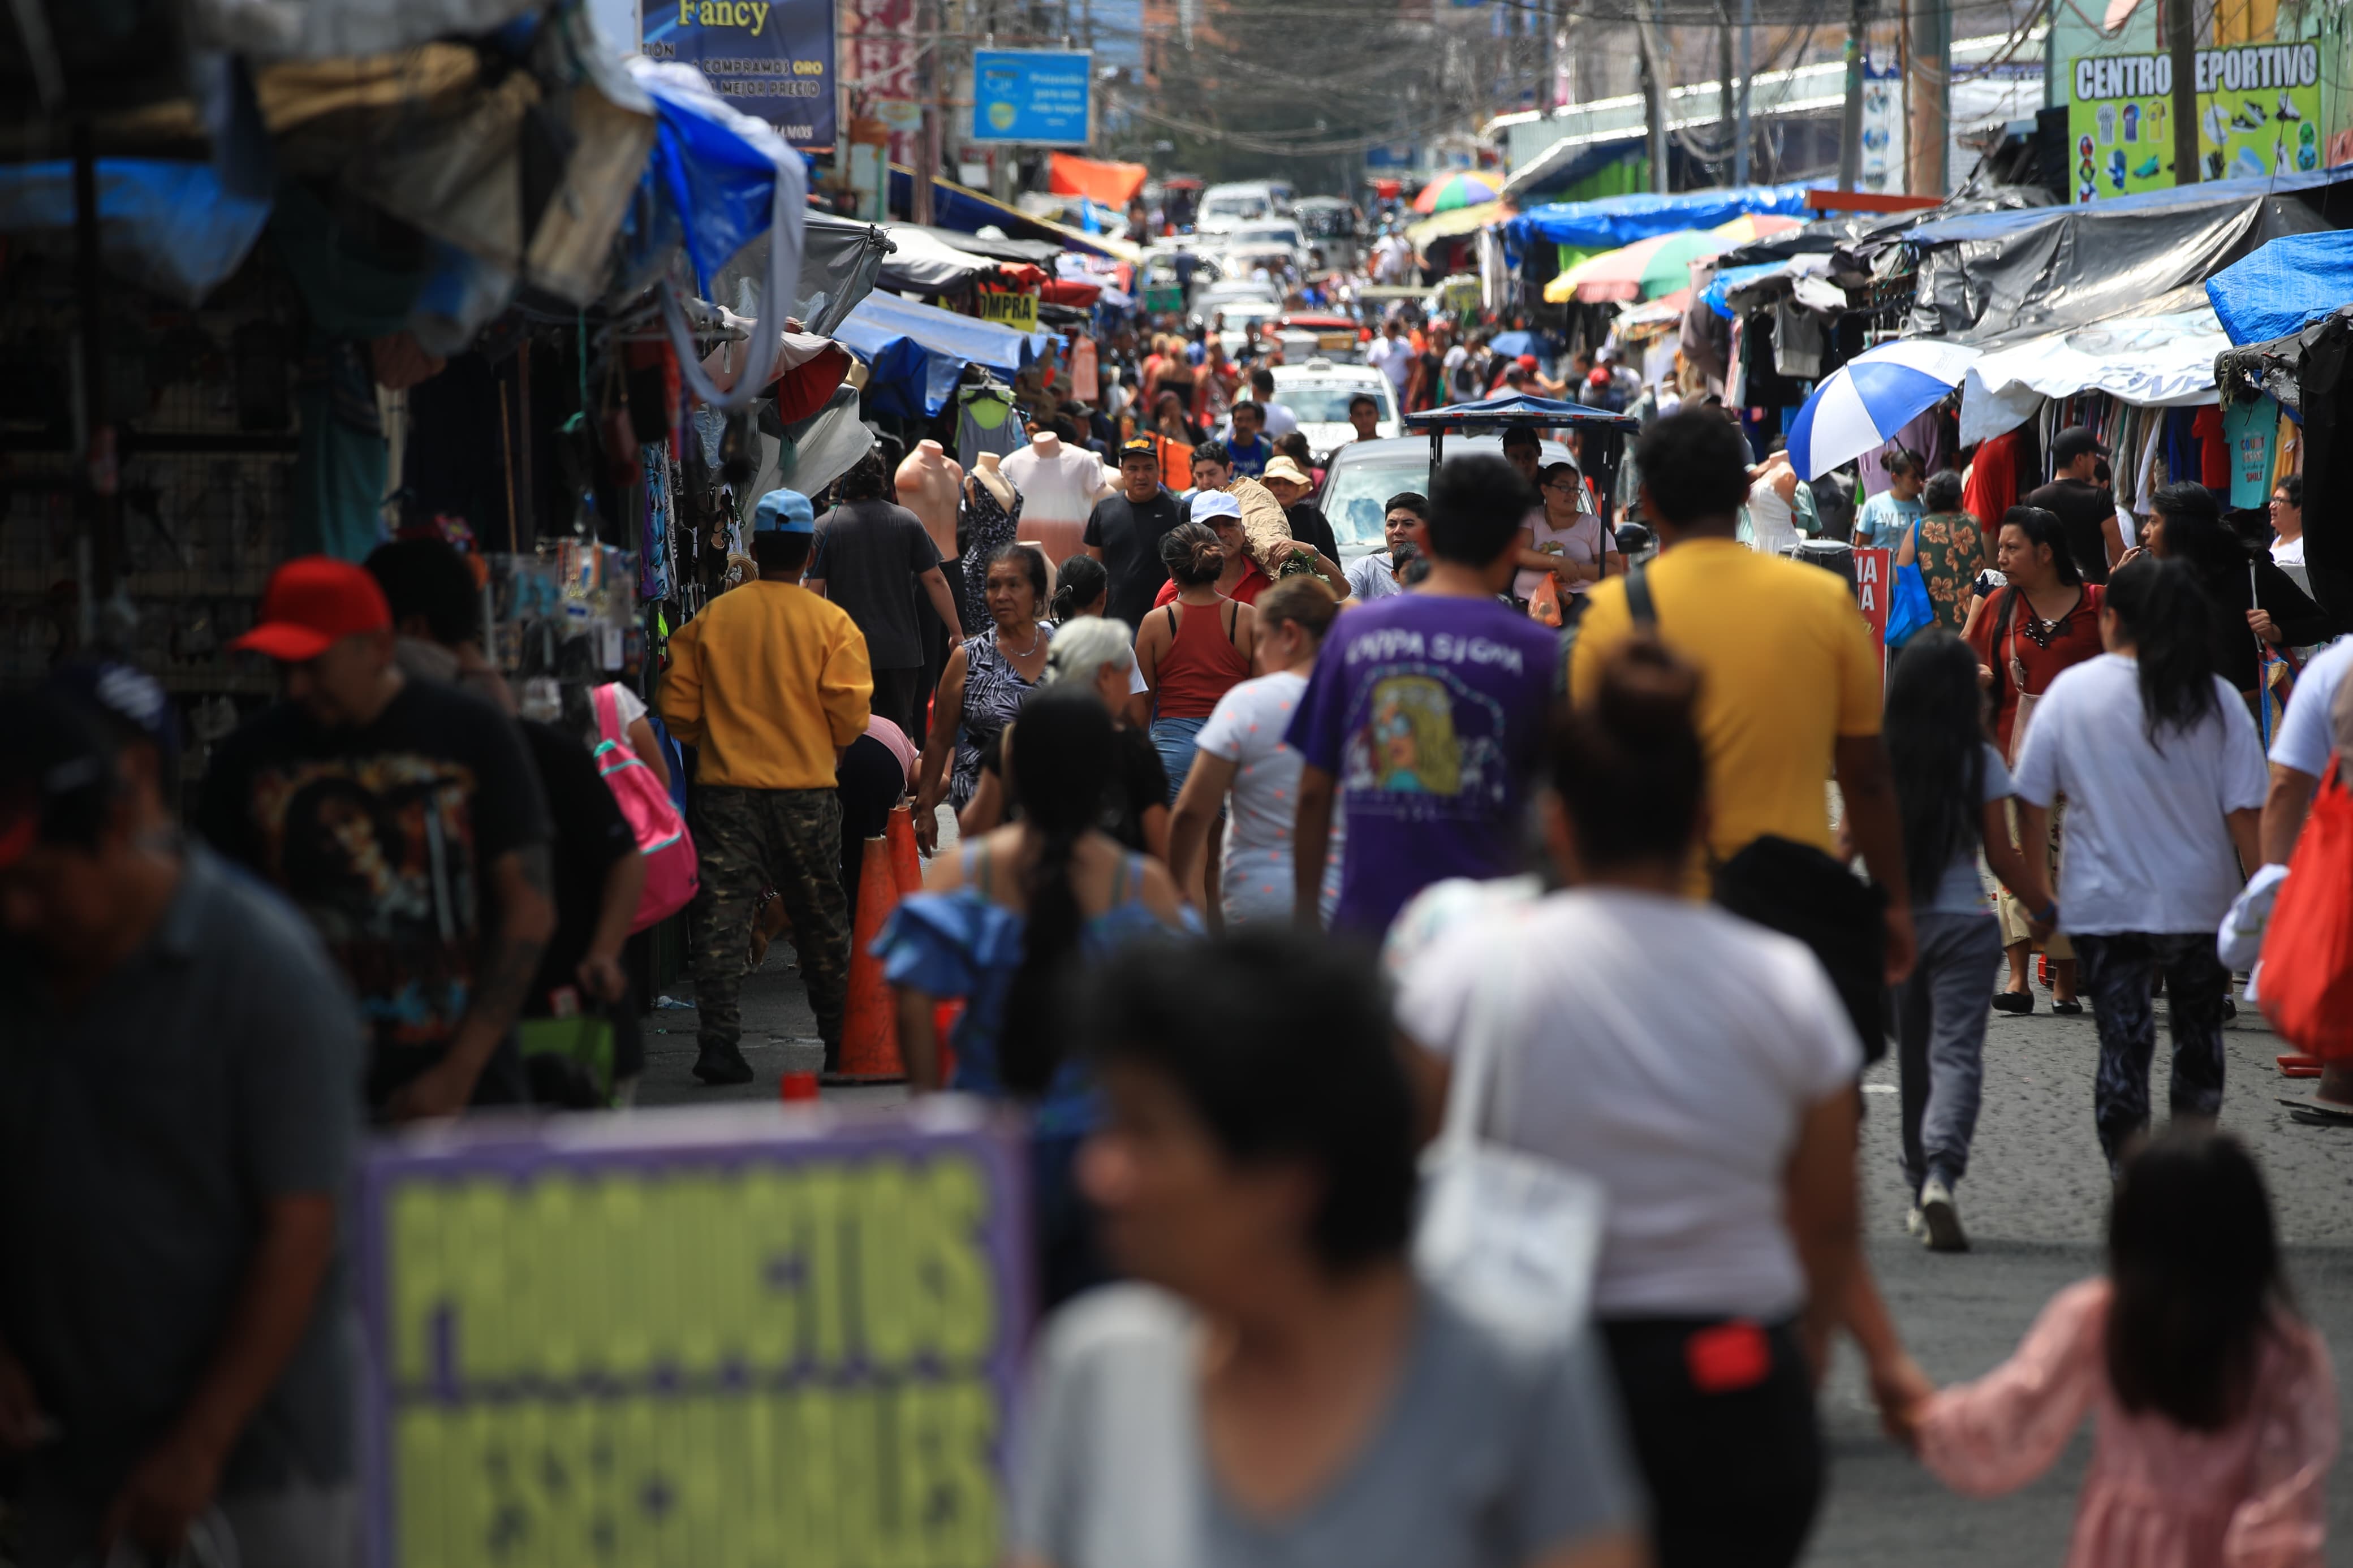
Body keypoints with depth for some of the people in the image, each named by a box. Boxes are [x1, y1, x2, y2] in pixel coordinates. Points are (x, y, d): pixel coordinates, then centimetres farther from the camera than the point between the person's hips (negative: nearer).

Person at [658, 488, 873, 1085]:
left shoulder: (709, 620, -1)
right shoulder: (831, 623, -5)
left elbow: (679, 710, 2)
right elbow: (850, 716, -7)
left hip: (725, 790, 0)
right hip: (807, 790, 0)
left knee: (720, 919, 1)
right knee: (820, 922, 12)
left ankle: (718, 1043, -8)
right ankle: (842, 1046, 20)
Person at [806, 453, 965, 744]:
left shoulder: (825, 527, -5)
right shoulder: (908, 521, 1)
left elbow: (813, 591, -7)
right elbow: (935, 581, 1)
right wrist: (956, 632, 10)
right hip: (901, 651, 2)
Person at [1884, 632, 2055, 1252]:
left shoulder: (1877, 759, -3)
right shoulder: (1982, 764, -6)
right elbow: (2004, 857, -4)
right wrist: (2046, 909, 10)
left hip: (1891, 922, 2)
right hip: (1963, 922, -2)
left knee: (1912, 1058, 13)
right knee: (1956, 1052, -6)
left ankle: (1921, 1193, 18)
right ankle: (1940, 1173, -28)